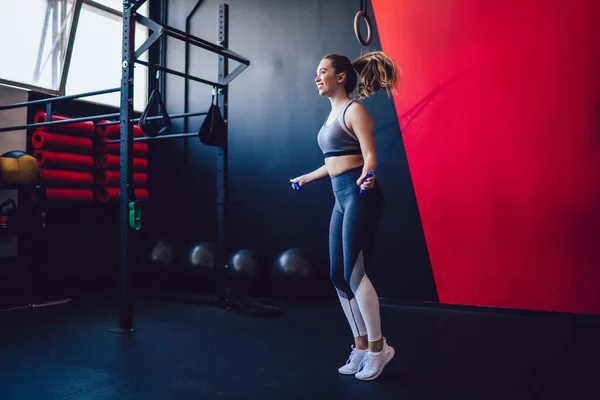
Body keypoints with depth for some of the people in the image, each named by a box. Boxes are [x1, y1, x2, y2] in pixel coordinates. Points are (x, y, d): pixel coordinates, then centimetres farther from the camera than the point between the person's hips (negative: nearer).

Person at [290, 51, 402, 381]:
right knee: (338, 276, 7)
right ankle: (361, 346, 18)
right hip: (341, 198, 9)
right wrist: (305, 178, 37)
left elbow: (369, 156, -14)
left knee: (354, 273, -9)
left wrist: (366, 177, -35)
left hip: (359, 196, -9)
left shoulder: (354, 109, -6)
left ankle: (378, 347, 6)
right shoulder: (333, 114, 19)